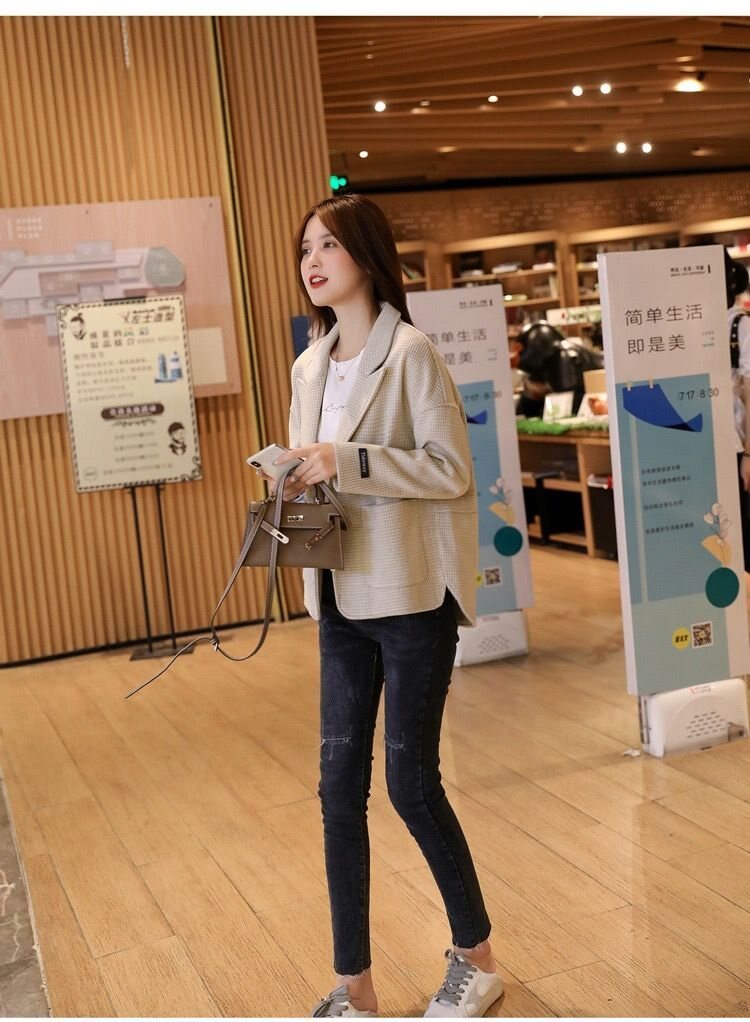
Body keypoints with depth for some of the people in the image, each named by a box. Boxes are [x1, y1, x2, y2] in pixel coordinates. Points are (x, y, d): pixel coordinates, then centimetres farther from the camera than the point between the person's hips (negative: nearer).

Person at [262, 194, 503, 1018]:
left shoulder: (409, 352, -11)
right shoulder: (310, 366, 9)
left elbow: (452, 470, -14)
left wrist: (348, 461, -22)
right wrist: (297, 489, -5)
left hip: (411, 597, -6)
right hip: (343, 601, 7)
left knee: (411, 782, 3)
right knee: (339, 786, 8)